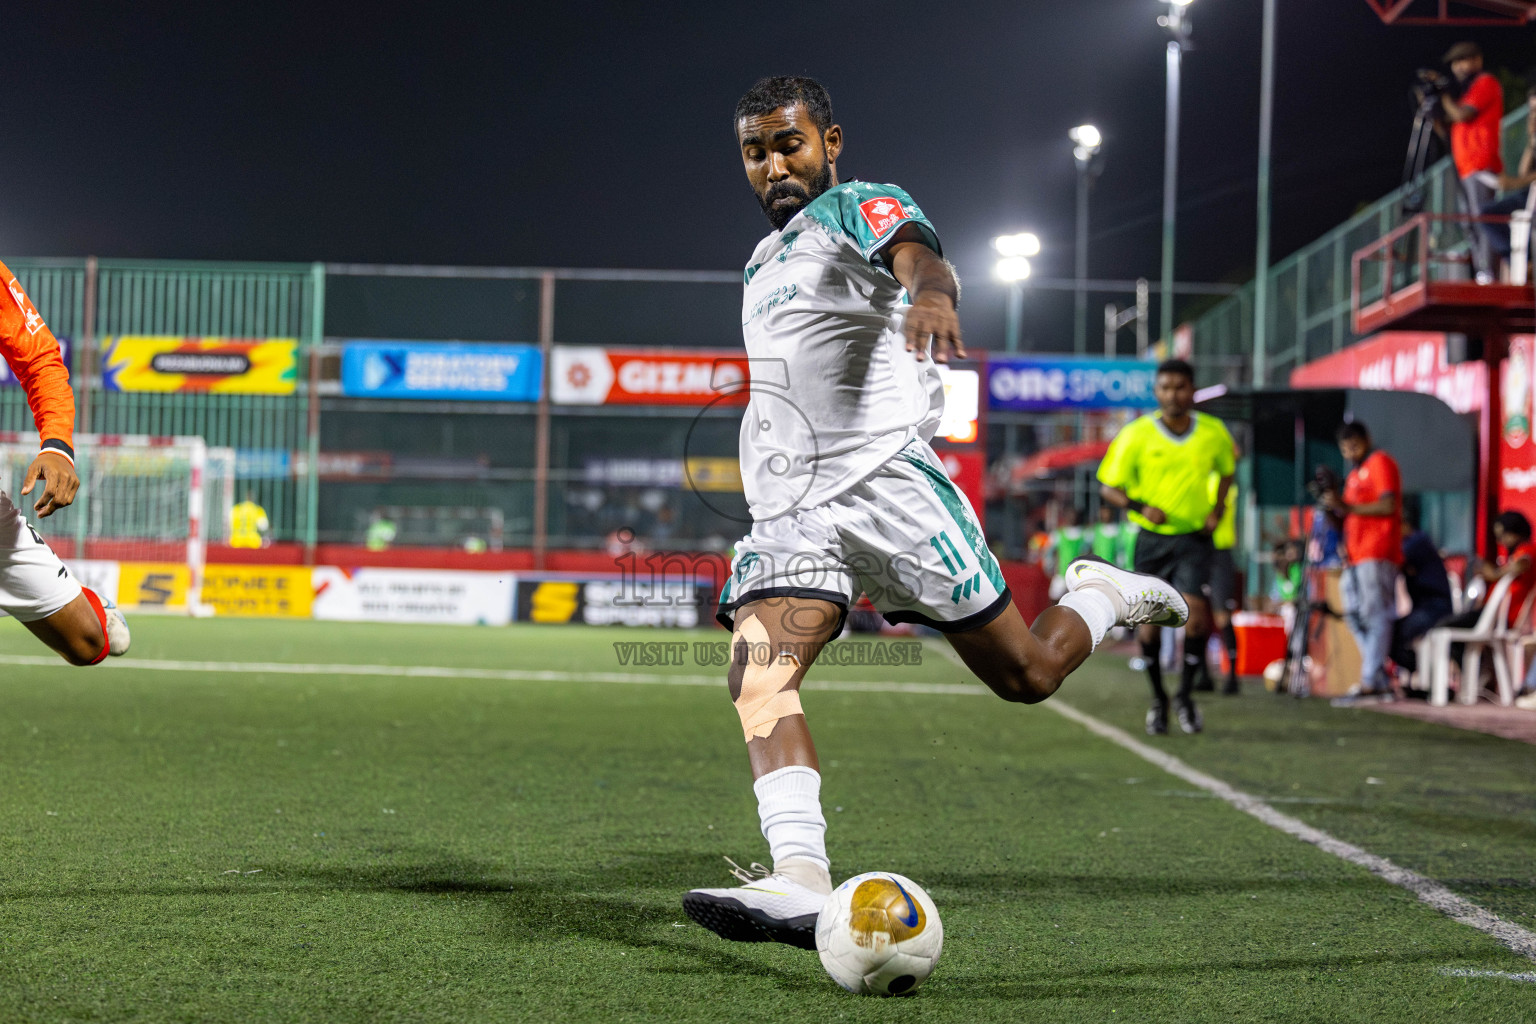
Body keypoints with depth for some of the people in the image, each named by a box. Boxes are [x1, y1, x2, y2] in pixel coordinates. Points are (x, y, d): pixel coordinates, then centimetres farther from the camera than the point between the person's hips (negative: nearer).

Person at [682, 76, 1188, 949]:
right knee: (757, 674, -22)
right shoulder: (765, 261, 25)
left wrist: (932, 292, -48)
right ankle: (802, 885, -34)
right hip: (790, 508, 6)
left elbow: (922, 257, -24)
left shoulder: (865, 210, 1)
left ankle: (1105, 594, 32)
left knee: (1026, 675, 0)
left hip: (886, 479, -6)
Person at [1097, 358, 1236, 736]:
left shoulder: (1214, 432, 0)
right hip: (1151, 538, 0)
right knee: (1149, 621, 1)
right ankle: (1157, 698, 24)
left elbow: (1226, 468, 21)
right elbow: (1108, 486, -1)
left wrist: (1218, 508, 6)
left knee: (1196, 616, -15)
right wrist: (1140, 506, -19)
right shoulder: (1136, 435, -7)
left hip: (1194, 537, 0)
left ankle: (1185, 695, 6)